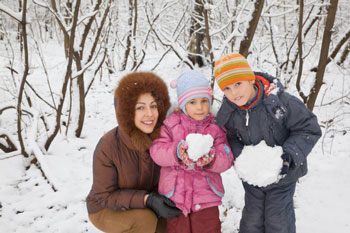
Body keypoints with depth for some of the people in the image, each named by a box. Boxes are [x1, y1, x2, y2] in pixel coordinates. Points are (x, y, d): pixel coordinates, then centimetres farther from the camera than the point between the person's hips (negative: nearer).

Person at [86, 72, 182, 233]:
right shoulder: (108, 146, -29)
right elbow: (105, 195, -21)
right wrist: (147, 200, -34)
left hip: (141, 207, 5)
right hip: (105, 210, -5)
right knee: (145, 219, -30)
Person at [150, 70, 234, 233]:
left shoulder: (216, 128, -1)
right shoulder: (171, 124, -2)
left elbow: (226, 160, -7)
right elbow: (156, 151, -11)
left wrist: (211, 159, -28)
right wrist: (177, 152, -29)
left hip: (206, 198, 0)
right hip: (174, 197, 0)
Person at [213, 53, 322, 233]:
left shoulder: (282, 102, -25)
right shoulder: (228, 113, -13)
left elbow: (309, 130, -15)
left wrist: (290, 154, -25)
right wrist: (240, 156, -17)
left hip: (282, 174, -3)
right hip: (252, 176, 3)